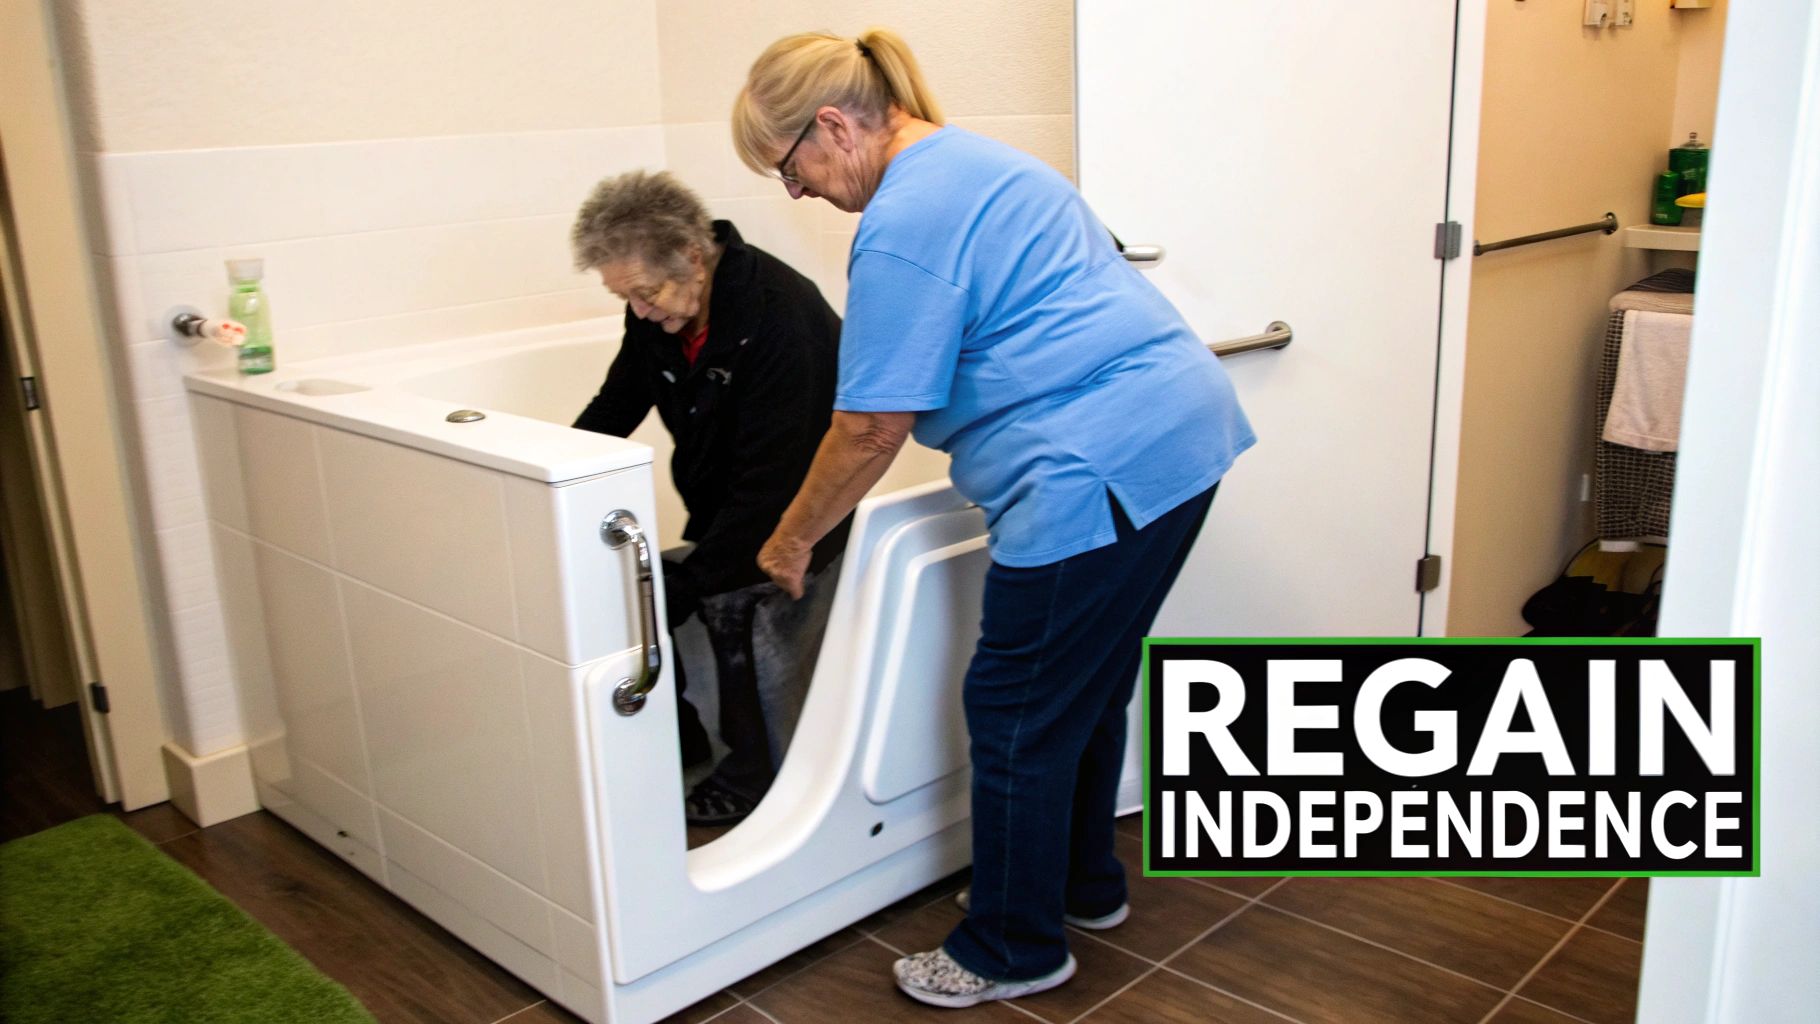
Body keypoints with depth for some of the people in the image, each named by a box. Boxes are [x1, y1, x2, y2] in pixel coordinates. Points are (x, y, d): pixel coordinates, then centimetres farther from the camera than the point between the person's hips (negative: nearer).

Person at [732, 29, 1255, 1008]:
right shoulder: (977, 160, 18)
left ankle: (1013, 950, 20)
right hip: (1182, 433, 11)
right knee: (1088, 689, 22)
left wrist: (792, 540, 0)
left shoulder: (904, 223, -14)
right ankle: (1086, 883, 39)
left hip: (1099, 472, -11)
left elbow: (875, 425, -14)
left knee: (1018, 716, 3)